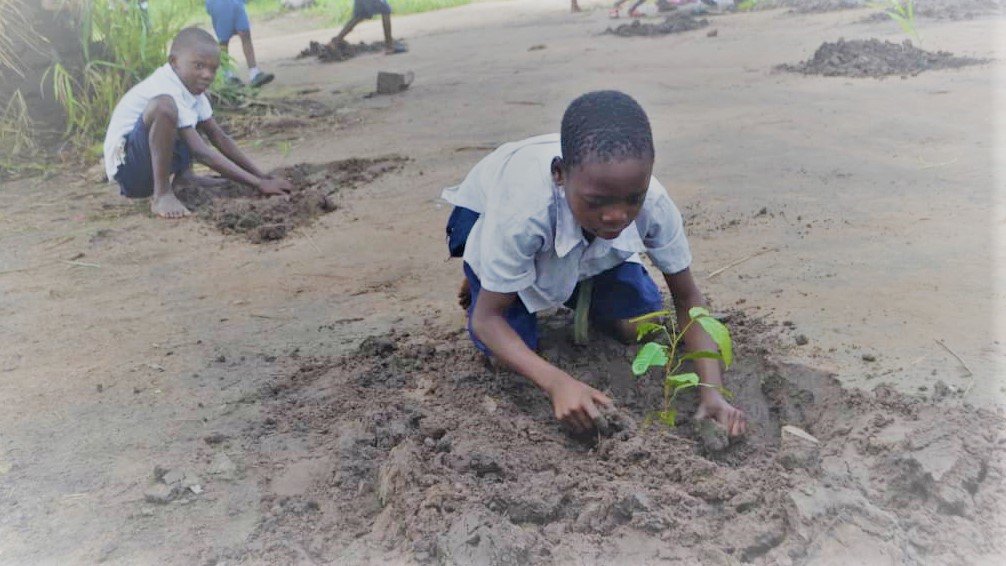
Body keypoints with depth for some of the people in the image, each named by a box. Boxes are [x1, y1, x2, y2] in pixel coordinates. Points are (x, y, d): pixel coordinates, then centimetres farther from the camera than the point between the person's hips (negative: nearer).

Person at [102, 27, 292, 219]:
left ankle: (182, 178, 7)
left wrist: (261, 176, -2)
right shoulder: (166, 92, -24)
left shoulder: (192, 86, 3)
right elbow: (201, 152, -28)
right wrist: (258, 183, -30)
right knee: (164, 107, -34)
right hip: (126, 169, -9)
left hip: (153, 167, 10)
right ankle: (162, 195, -22)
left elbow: (220, 139, 6)